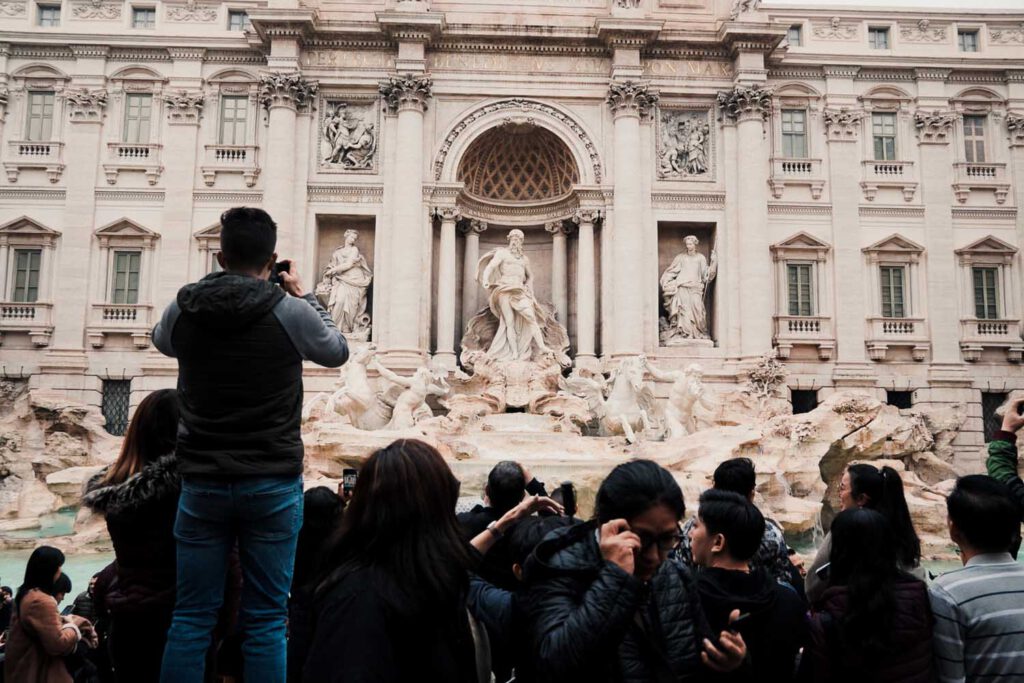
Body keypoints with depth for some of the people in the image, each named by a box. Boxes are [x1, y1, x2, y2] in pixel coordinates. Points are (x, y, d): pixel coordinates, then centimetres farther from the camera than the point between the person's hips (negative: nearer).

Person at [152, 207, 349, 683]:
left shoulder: (182, 309, -1)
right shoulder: (289, 310, -9)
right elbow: (337, 352, 10)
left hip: (202, 482, 3)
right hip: (273, 483, -2)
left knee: (191, 617, 10)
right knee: (265, 621, 5)